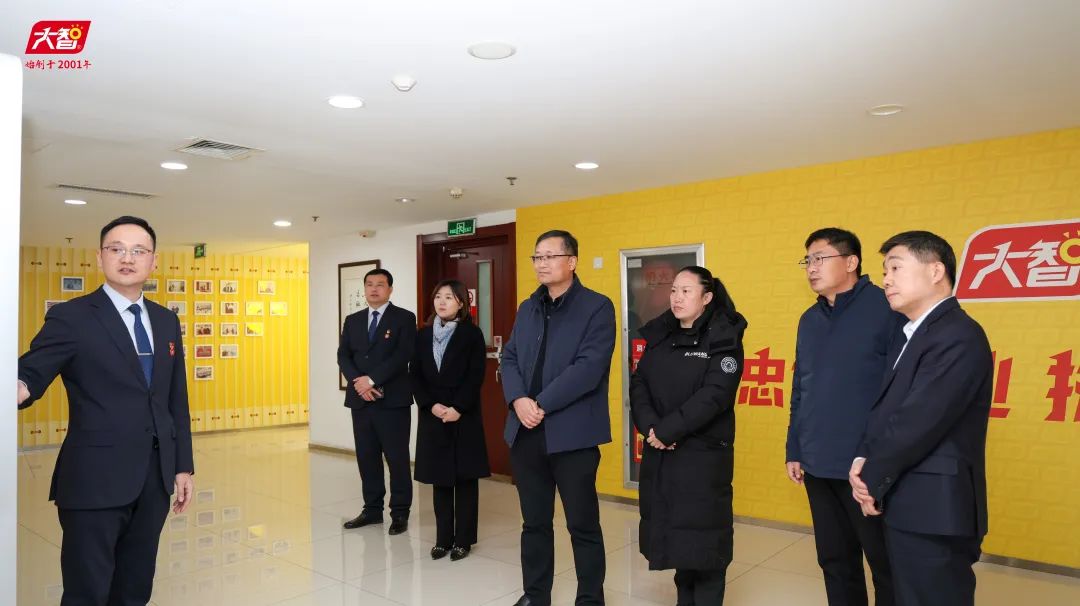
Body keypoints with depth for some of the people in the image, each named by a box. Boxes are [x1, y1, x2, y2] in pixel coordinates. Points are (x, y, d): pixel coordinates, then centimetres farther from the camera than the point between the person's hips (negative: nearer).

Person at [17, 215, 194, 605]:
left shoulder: (167, 322, 11)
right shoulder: (71, 317, -5)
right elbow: (31, 373, -14)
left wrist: (183, 466, 10)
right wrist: (19, 388, -39)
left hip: (155, 479, 5)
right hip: (96, 480, -5)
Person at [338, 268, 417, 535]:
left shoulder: (404, 318, -1)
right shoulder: (352, 320, 14)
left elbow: (402, 356, -12)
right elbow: (343, 356, 6)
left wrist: (372, 379, -16)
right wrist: (358, 382, -11)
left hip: (392, 399, -5)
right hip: (360, 399, 5)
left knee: (397, 458, 0)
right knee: (366, 457, 10)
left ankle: (400, 513, 10)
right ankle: (372, 509, 21)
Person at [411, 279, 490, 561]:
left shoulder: (472, 334, -3)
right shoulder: (423, 335, 8)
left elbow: (476, 377, -8)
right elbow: (415, 375, 4)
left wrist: (458, 409, -17)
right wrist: (431, 405, -9)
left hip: (465, 416, -3)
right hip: (432, 416, 3)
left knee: (465, 479, 4)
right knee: (439, 478, 9)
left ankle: (463, 539, 14)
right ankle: (443, 538, 19)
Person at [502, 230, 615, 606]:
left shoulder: (597, 307, -6)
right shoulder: (527, 309, 15)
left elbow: (588, 368, -17)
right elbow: (509, 359, 9)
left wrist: (542, 405, -17)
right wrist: (518, 400, -10)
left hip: (572, 433, -5)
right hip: (525, 431, 6)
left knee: (583, 525, 6)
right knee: (534, 522, 16)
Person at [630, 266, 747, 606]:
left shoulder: (724, 338, -7)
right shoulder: (659, 336, 10)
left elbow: (713, 395, -17)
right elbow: (639, 383, 4)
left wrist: (667, 430, -19)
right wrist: (649, 426, -14)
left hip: (704, 454, -5)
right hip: (659, 454, 5)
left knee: (702, 536, 2)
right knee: (671, 532, 13)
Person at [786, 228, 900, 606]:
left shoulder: (886, 308, -10)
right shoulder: (809, 320, 11)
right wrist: (794, 450, 14)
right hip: (818, 467, 6)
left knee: (887, 564, 9)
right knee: (835, 561, 18)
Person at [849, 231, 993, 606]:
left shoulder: (958, 335, -17)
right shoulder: (915, 335, 15)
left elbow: (919, 420, -21)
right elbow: (885, 408, 13)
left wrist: (873, 478, -10)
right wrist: (864, 460, -5)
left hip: (934, 510, -9)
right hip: (910, 505, 9)